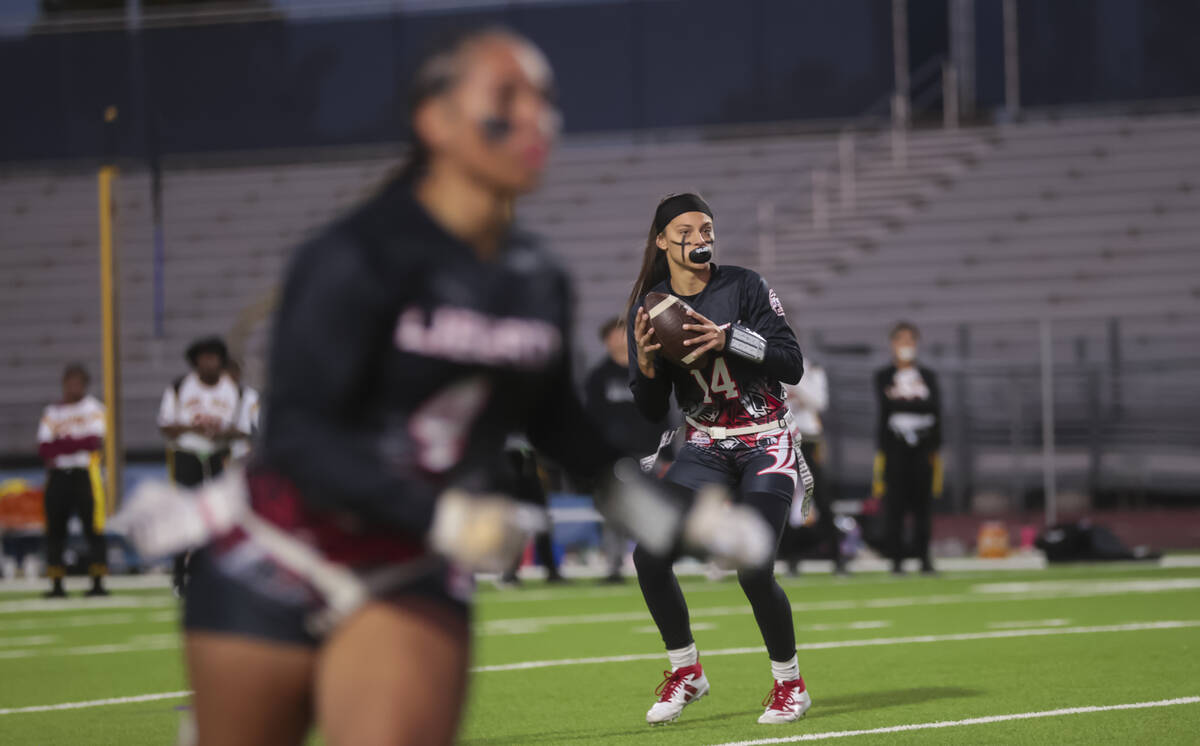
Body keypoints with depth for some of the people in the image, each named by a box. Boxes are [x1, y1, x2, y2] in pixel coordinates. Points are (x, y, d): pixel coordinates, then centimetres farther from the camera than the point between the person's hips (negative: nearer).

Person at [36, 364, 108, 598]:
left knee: (94, 529, -6)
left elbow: (93, 442, -10)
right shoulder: (51, 413, 13)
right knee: (55, 529, 1)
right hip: (58, 475, 3)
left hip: (85, 473, -3)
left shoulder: (93, 408, 4)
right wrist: (75, 443, -13)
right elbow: (43, 449, 2)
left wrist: (58, 444, -7)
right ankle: (56, 585, 4)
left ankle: (98, 583, -4)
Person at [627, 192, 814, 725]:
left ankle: (790, 684, 5)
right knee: (649, 556, -13)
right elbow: (652, 413, 3)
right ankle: (686, 672, 7)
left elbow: (793, 365, -14)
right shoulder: (649, 309, 2)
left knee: (754, 572, -17)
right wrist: (645, 365, -17)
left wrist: (727, 338, -25)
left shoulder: (744, 287, -7)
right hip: (705, 450, 4)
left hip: (765, 446, -4)